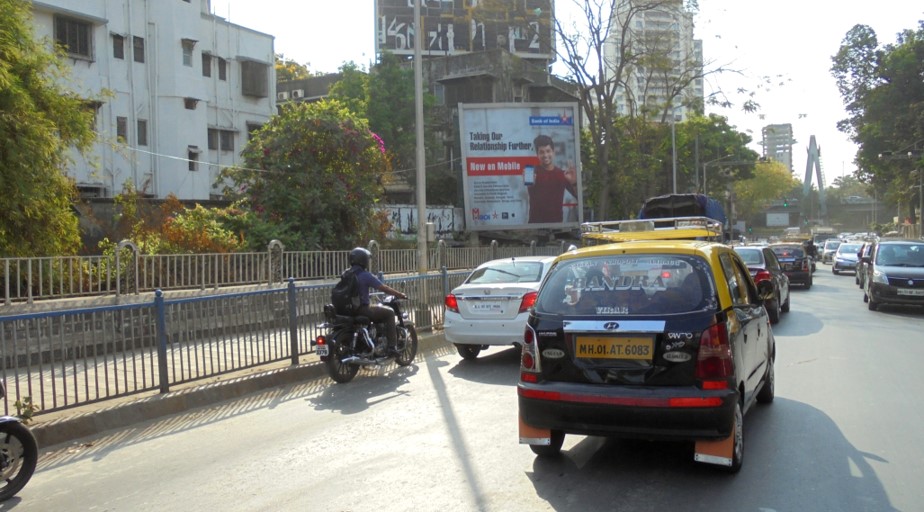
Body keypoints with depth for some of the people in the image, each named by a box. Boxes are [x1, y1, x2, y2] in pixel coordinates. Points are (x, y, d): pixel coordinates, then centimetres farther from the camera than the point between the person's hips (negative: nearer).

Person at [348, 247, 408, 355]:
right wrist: (400, 294, -2)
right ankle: (392, 347, 0)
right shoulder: (365, 275, -14)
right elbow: (384, 288, -14)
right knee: (389, 312, 6)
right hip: (362, 309, -8)